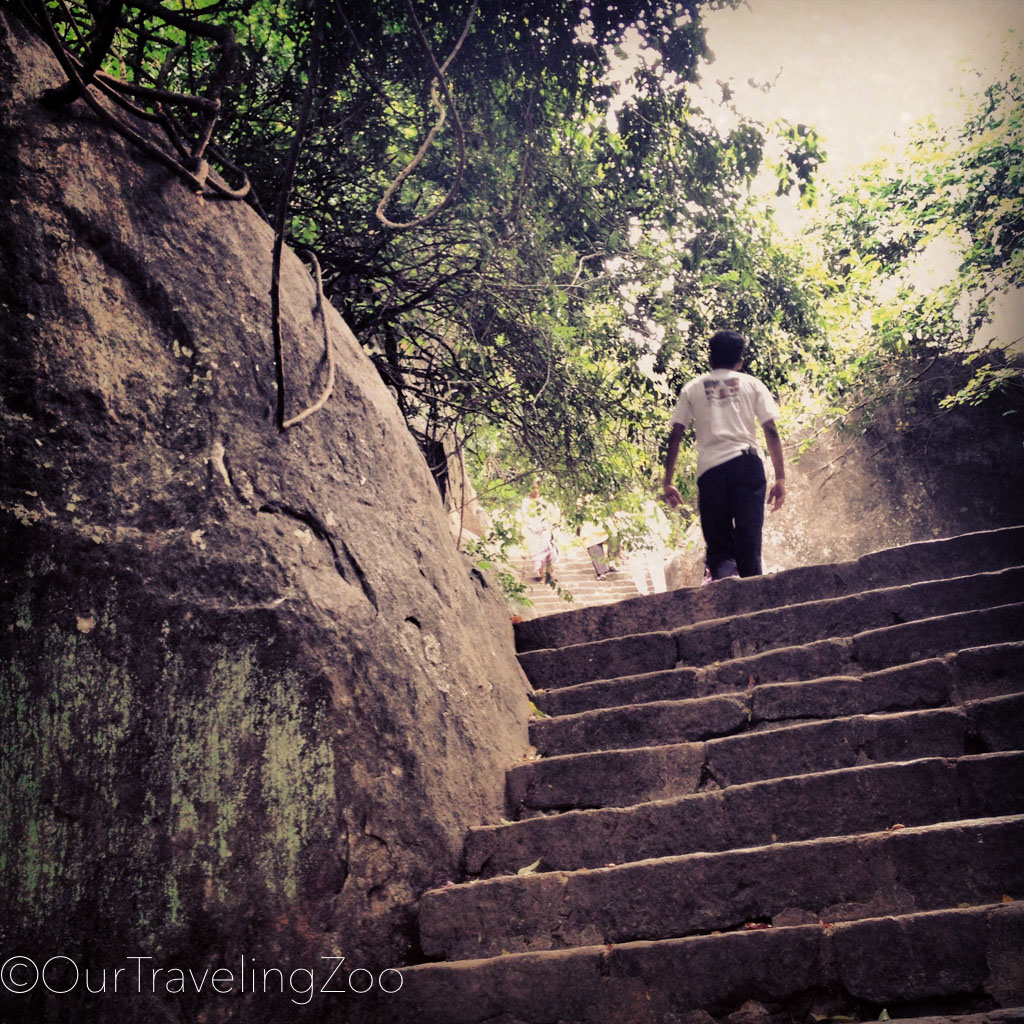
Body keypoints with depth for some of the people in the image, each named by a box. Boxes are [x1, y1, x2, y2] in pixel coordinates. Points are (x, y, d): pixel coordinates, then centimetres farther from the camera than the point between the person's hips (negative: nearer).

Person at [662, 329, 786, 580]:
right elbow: (771, 431, 5)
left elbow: (675, 435, 7)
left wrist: (668, 481, 9)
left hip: (709, 469, 0)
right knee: (749, 545, 1)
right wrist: (780, 478, 5)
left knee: (719, 548, 4)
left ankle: (722, 577, -26)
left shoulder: (692, 388, 15)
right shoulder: (752, 384, 14)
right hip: (747, 464, 0)